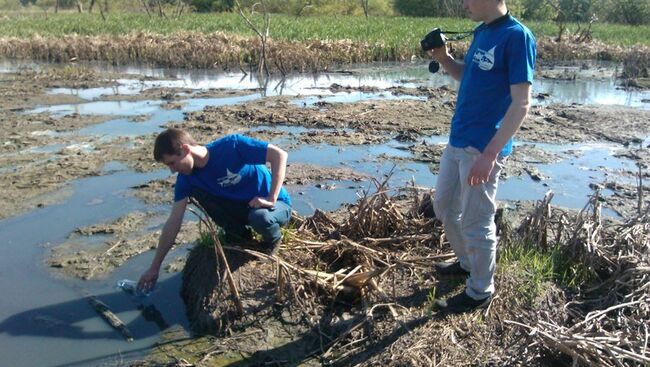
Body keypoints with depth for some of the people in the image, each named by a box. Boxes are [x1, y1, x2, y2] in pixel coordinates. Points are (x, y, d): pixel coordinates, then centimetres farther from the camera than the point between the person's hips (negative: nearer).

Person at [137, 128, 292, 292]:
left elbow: (280, 154, -28)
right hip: (242, 207, 5)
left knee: (260, 217, -40)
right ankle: (241, 235, 3)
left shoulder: (231, 146, -26)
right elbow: (173, 222, -9)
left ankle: (273, 239, -2)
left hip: (276, 205, -5)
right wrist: (154, 268, -9)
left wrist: (271, 198, -30)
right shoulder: (187, 178, -11)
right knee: (196, 190, -15)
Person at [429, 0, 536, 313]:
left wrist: (489, 154, -25)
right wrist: (444, 59, 4)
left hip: (483, 148, -9)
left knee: (475, 222, 3)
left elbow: (521, 104, -21)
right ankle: (468, 262, 41)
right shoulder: (481, 33, 10)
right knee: (444, 207, 21)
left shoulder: (517, 36, -17)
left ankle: (480, 291, 22)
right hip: (457, 141, 9)